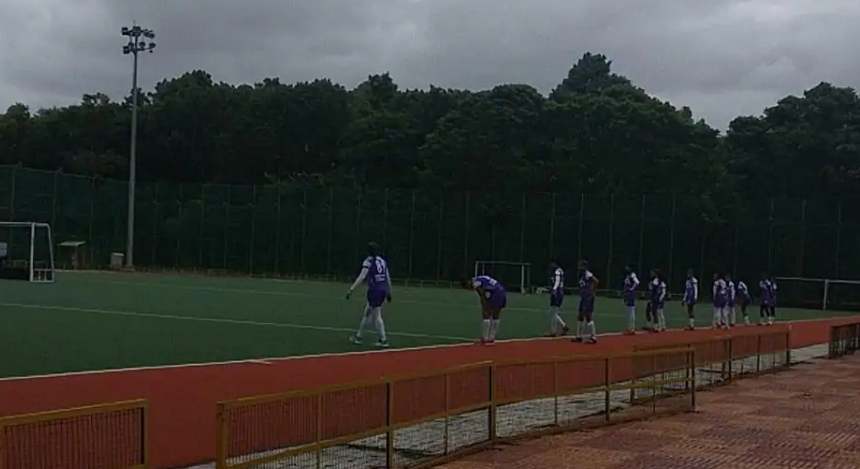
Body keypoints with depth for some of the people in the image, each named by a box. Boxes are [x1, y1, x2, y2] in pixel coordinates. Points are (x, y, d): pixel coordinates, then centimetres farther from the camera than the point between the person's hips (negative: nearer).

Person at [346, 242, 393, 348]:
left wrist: (351, 290, -20)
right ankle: (358, 336, 27)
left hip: (375, 290, -7)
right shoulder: (383, 261, 12)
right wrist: (389, 292, 24)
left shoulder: (369, 261, -8)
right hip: (384, 290, 7)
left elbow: (361, 277, -18)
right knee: (367, 313, 18)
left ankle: (383, 340, 0)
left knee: (376, 317, 1)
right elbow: (388, 278, 14)